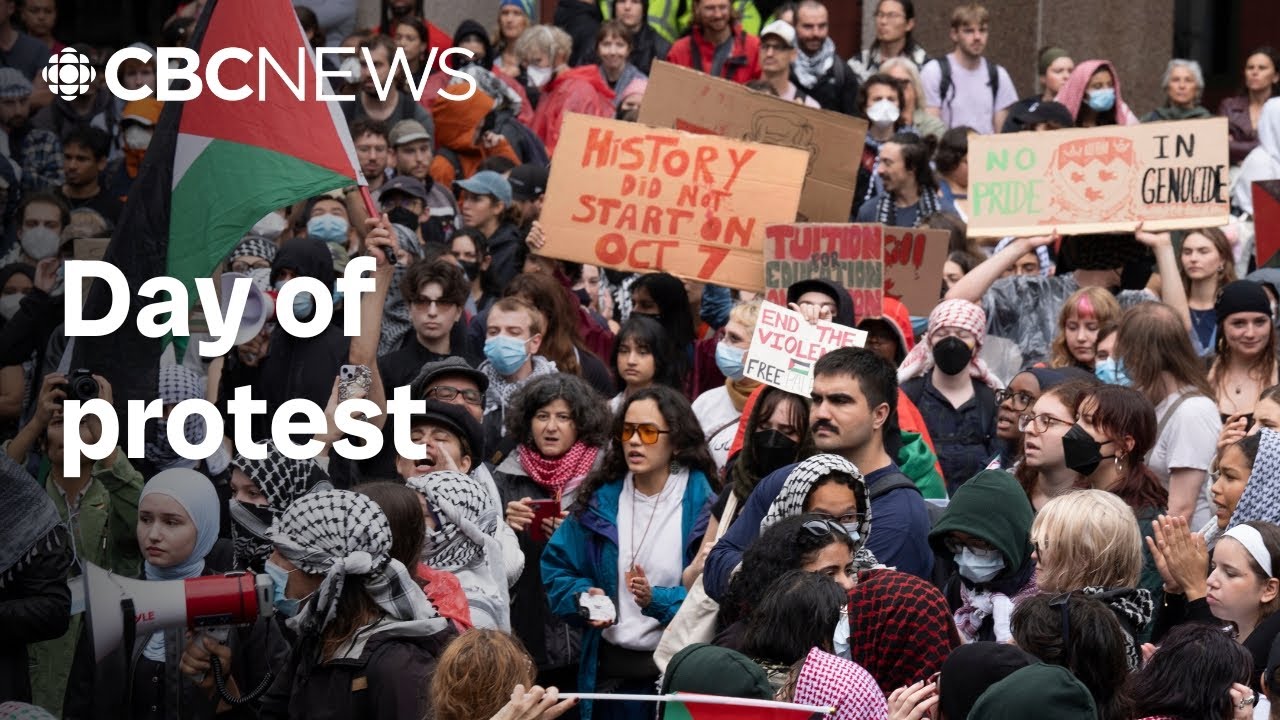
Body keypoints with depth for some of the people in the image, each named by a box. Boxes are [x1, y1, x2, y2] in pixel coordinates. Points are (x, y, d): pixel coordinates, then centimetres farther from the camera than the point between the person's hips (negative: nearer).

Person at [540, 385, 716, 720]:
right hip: (610, 666, 3)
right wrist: (584, 597, -12)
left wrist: (657, 600, -25)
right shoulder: (601, 498, 4)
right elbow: (557, 565, 7)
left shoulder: (703, 502, -8)